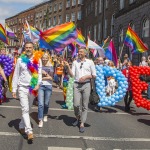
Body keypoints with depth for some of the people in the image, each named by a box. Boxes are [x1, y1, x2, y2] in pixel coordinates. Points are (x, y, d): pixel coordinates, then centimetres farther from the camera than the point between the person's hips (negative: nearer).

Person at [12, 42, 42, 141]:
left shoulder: (38, 60, 4)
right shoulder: (20, 60, 0)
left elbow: (39, 73, 2)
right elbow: (16, 75, 2)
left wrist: (38, 84, -16)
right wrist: (14, 89, -1)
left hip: (33, 88, 2)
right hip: (22, 88, -2)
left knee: (27, 109, 13)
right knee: (25, 110, -9)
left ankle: (22, 126, 29)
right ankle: (29, 131, -11)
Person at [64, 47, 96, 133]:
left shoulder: (90, 62, 5)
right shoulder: (75, 62, 10)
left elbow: (94, 75, 5)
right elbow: (72, 75, 4)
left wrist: (86, 76, -11)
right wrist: (68, 66, -9)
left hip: (86, 85, -1)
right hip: (77, 85, 1)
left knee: (85, 105, 2)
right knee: (76, 104, -6)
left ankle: (82, 124, 12)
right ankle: (78, 117, 25)